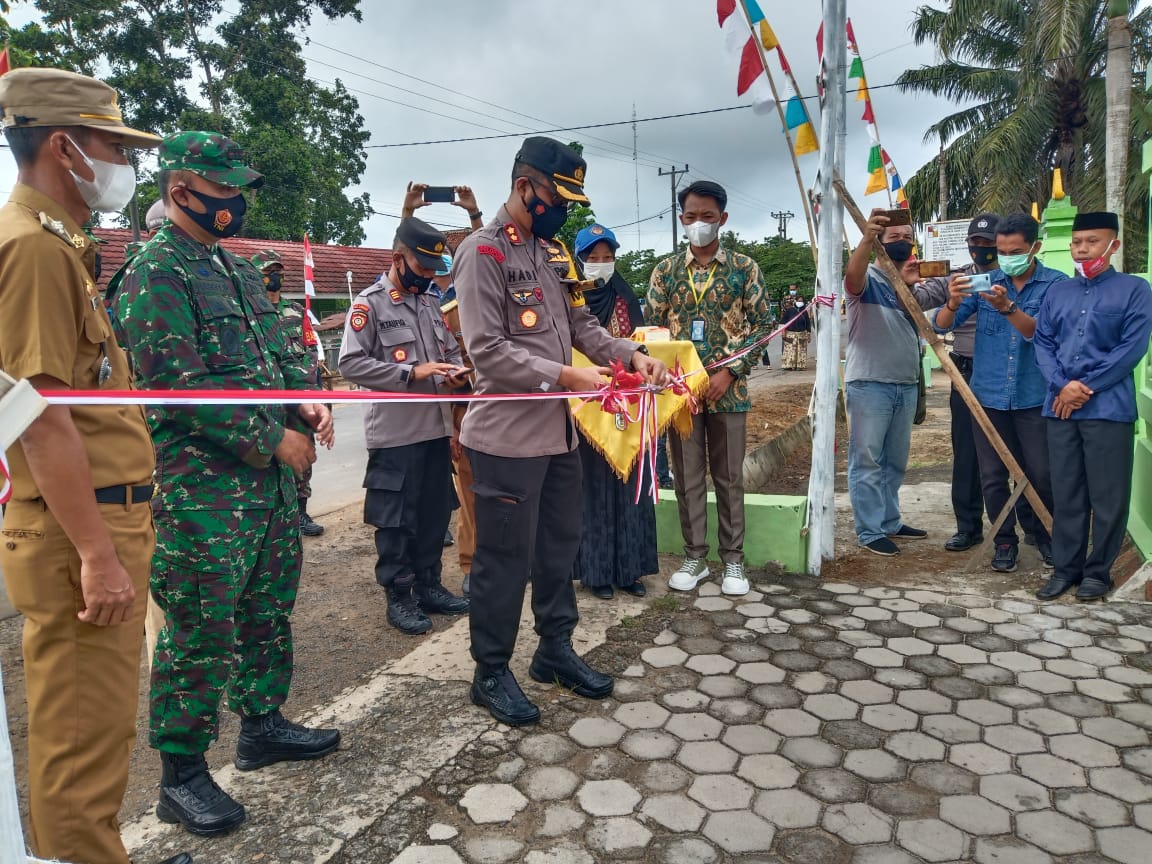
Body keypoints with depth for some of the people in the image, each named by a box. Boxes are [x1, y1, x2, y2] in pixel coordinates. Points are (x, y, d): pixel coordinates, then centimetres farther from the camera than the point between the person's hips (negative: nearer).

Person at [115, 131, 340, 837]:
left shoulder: (239, 269, 16)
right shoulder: (156, 272, -11)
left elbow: (279, 350, 20)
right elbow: (178, 383, -20)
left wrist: (308, 399, -1)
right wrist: (272, 439, -17)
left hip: (274, 480, 8)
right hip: (204, 489, -8)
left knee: (269, 614, 18)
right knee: (201, 634, 2)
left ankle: (263, 725, 36)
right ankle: (182, 776, 18)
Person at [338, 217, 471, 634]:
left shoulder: (431, 303, 14)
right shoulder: (369, 302, -7)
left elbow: (451, 349, 23)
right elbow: (351, 363, -15)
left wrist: (456, 372, -1)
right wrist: (411, 373, -20)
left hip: (437, 426, 7)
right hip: (395, 431, -7)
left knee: (436, 511, 13)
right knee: (396, 517, 3)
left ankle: (428, 585, 28)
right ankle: (398, 596, 16)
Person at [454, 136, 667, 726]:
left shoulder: (553, 253, 13)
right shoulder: (483, 251, -11)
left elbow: (581, 324, 14)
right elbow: (488, 349, -18)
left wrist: (630, 354, -3)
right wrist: (566, 377, -22)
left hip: (559, 431, 8)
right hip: (508, 437, -8)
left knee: (560, 545, 17)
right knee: (505, 558, 3)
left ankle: (555, 649, 35)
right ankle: (491, 673, 20)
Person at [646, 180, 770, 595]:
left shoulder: (744, 268, 2)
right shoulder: (665, 270, 6)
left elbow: (762, 324, 0)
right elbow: (651, 327, 5)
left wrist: (729, 372, -10)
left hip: (729, 388, -1)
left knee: (729, 476, 7)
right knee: (687, 476, 7)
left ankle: (733, 559, 19)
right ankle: (694, 557, 20)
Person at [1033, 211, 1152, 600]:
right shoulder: (1057, 292, 13)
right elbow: (1042, 342, 7)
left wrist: (1086, 388, -12)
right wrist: (1061, 386, -8)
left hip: (1109, 407, -4)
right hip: (1060, 406, 4)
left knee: (1107, 494, 3)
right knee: (1065, 492, 9)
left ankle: (1099, 570, 16)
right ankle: (1065, 566, 19)